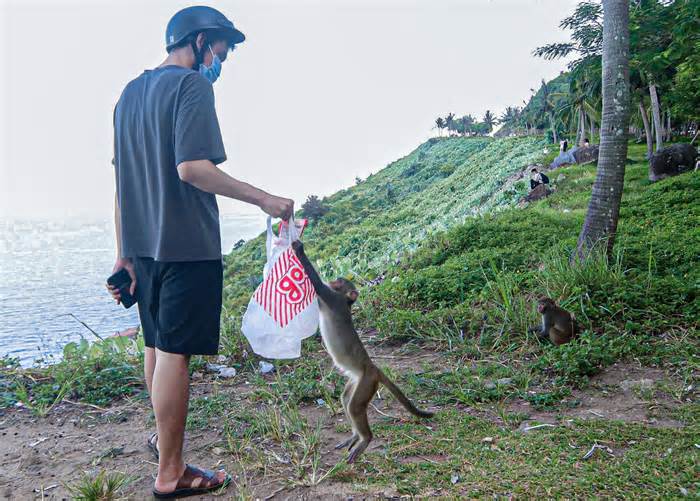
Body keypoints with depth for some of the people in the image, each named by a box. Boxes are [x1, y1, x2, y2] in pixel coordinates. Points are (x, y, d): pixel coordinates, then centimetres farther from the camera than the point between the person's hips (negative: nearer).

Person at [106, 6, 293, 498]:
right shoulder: (192, 85, -8)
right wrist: (264, 199, -15)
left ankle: (164, 436, 38)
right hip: (187, 245, -9)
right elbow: (192, 168, -21)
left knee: (156, 345, 20)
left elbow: (122, 180, 16)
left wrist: (124, 254, 18)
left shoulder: (130, 92, 18)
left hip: (142, 245, 9)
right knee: (175, 353, -3)